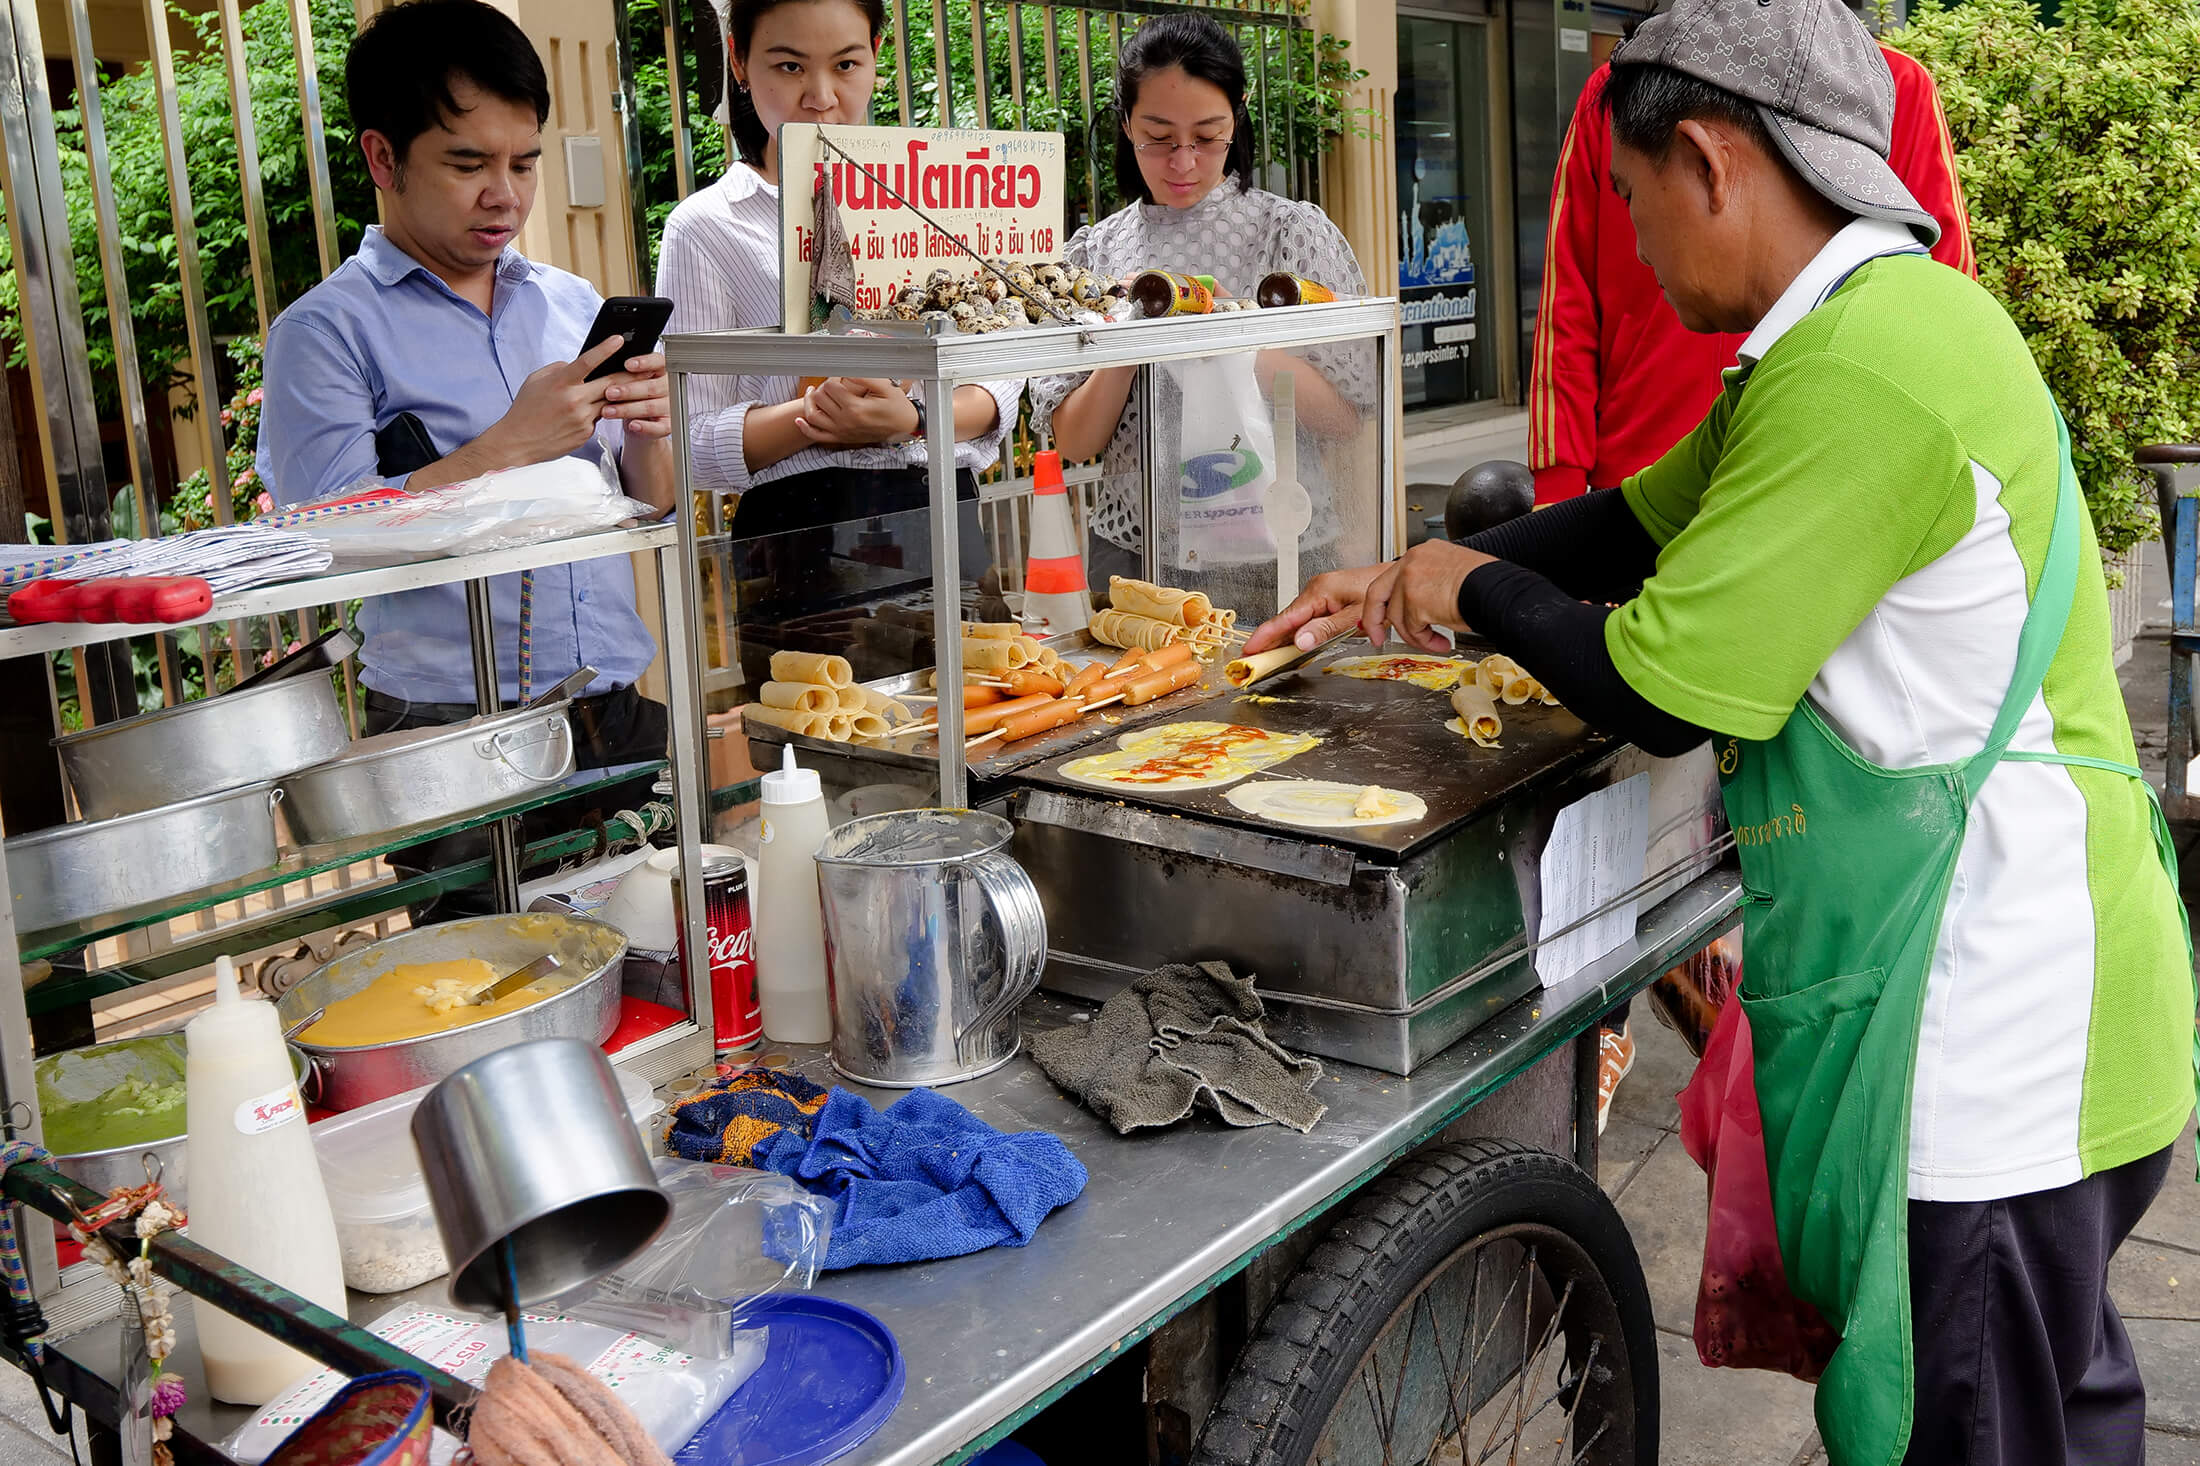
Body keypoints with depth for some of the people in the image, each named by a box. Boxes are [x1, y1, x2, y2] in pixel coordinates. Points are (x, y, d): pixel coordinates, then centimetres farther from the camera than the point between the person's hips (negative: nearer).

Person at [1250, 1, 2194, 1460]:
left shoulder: (1865, 371, -23)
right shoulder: (1875, 322, 11)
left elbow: (1664, 690, -20)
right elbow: (1637, 519, 19)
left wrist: (1482, 592, -2)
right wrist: (1404, 578, 16)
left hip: (1994, 1031, -10)